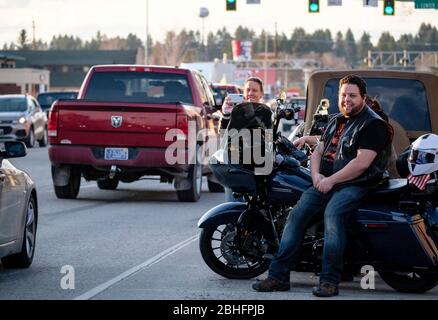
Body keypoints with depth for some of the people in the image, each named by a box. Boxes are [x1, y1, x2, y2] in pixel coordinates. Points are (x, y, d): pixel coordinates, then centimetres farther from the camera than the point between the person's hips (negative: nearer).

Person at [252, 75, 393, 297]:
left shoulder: (373, 124, -6)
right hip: (326, 182, 8)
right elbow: (318, 151, 23)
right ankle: (279, 276, -12)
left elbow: (362, 162, -16)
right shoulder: (336, 121, 21)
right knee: (297, 213, -11)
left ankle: (330, 281, -34)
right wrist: (316, 175, 1)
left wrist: (331, 180, -15)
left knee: (332, 213, -34)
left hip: (355, 185, -7)